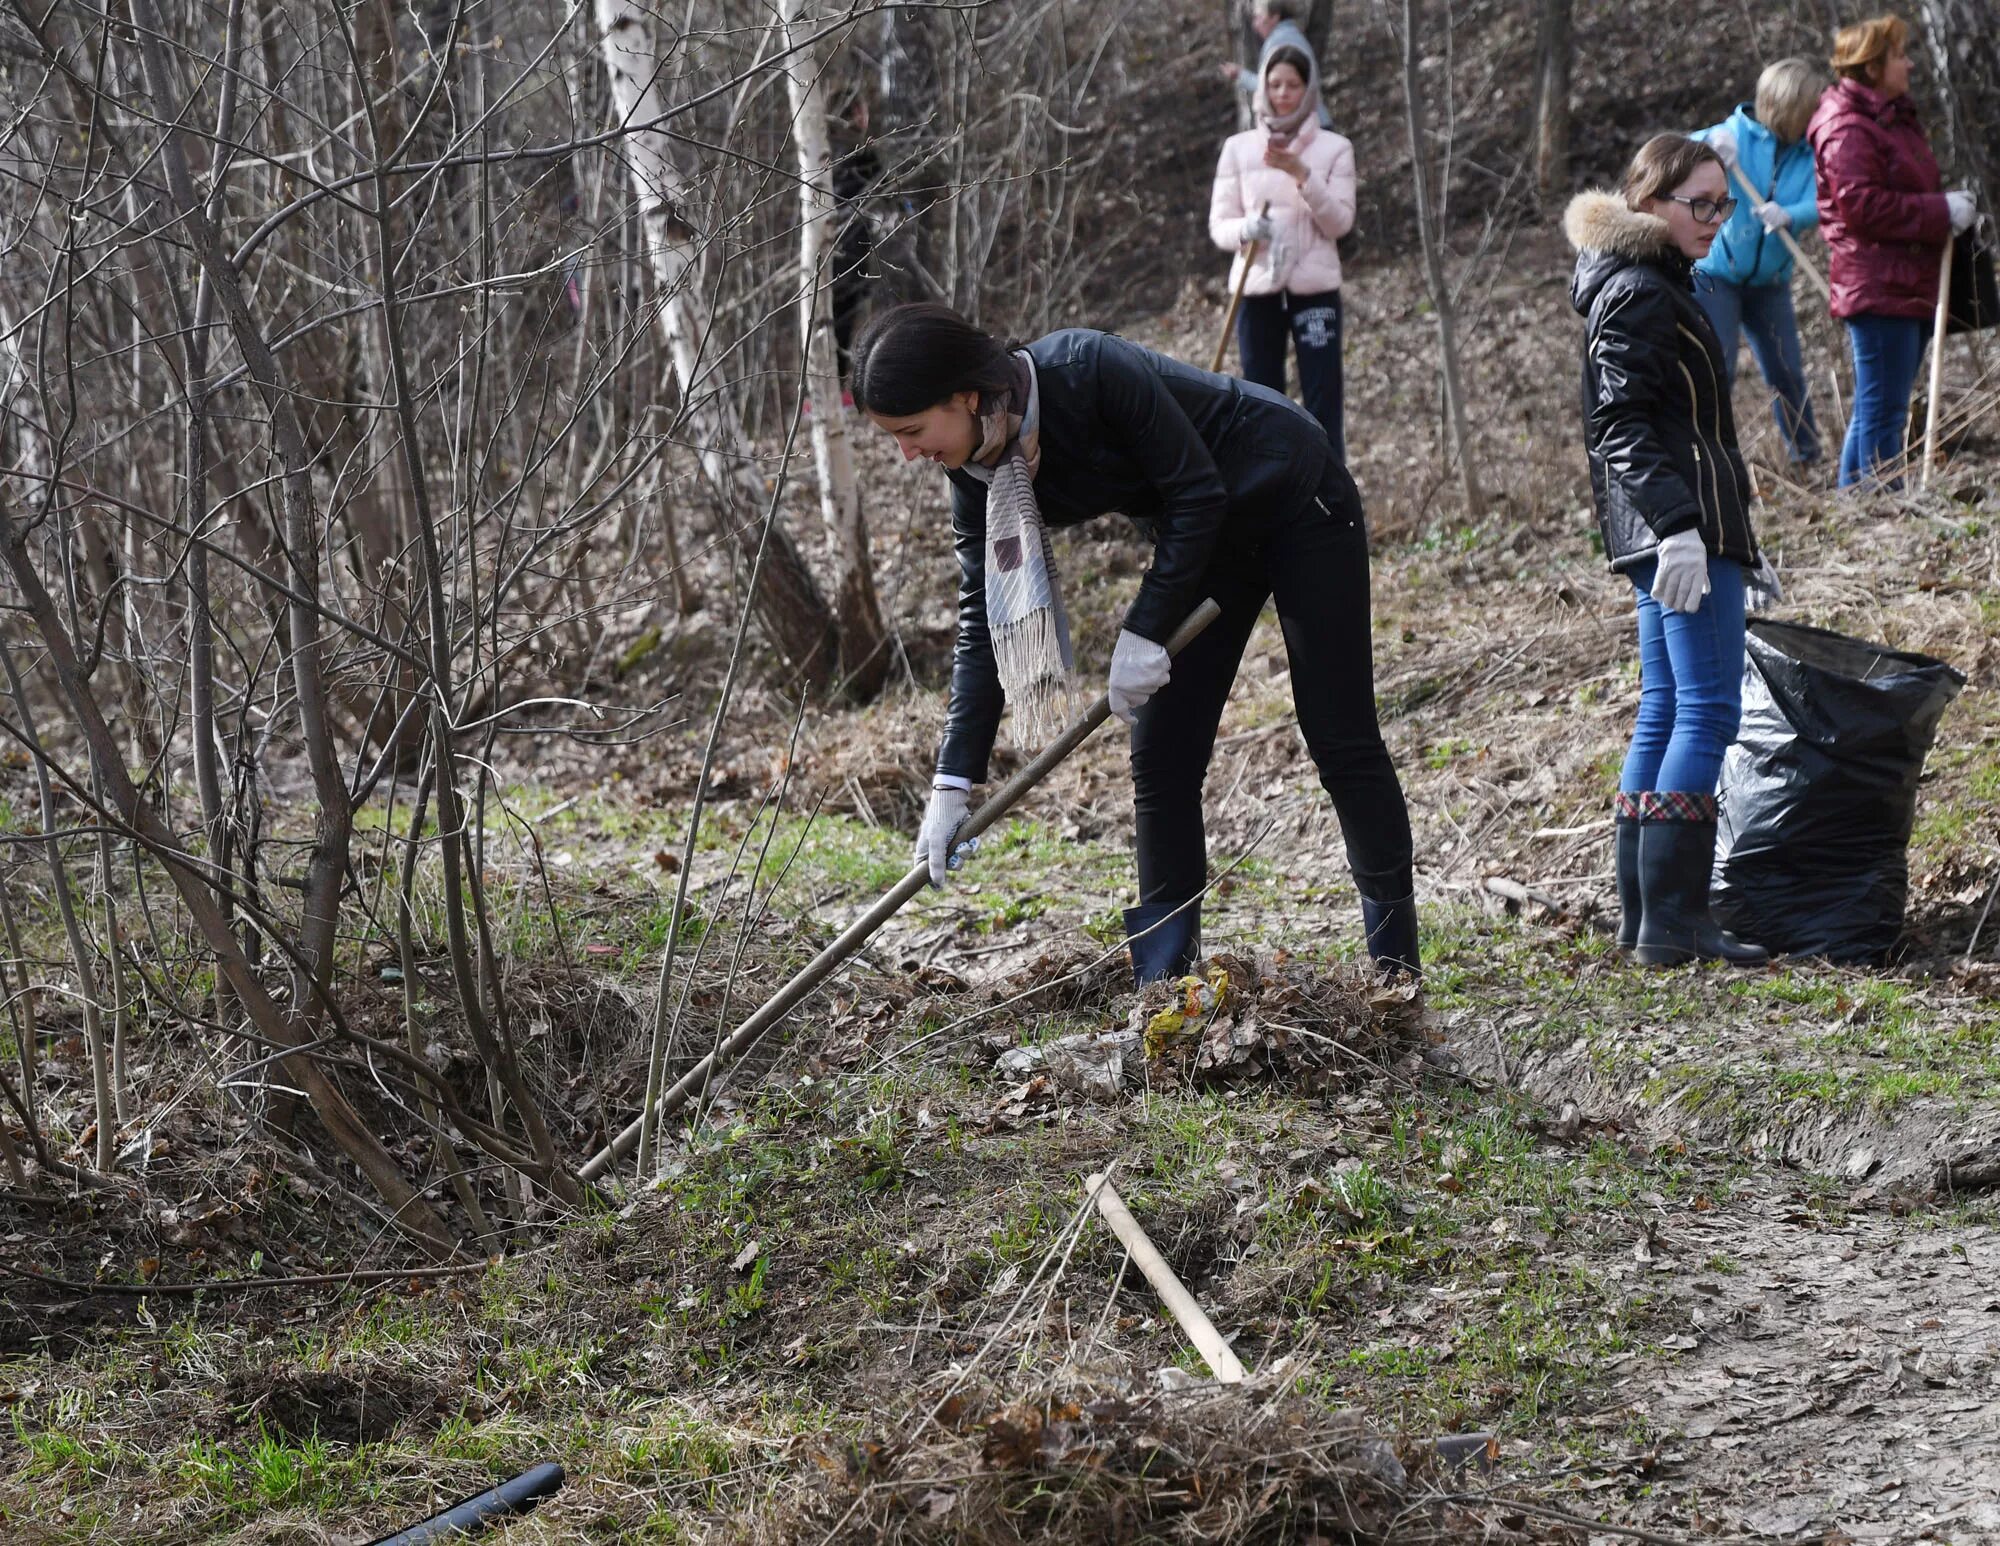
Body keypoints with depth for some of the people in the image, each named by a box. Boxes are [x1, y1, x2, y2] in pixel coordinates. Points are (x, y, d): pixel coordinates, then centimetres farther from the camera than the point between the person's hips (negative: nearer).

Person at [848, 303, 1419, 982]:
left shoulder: (1090, 370, -33)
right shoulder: (978, 477, -13)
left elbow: (1197, 492, -26)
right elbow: (984, 624, -9)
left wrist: (1146, 633, -26)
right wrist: (952, 785, -13)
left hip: (1295, 499, -7)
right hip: (1210, 539, 7)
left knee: (1342, 742, -2)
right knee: (1159, 762, 0)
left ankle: (1396, 970, 9)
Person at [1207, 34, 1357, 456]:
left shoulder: (1333, 148, 4)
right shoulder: (1238, 148, 8)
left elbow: (1340, 222, -3)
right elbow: (1219, 225, 7)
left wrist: (1302, 176, -17)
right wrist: (1246, 229, -17)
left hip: (1314, 288, -1)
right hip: (1257, 288, 2)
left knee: (1323, 405, -5)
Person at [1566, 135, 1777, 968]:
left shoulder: (1657, 287, 20)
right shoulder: (1639, 294, -12)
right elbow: (1625, 423, -21)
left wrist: (1738, 543, 26)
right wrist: (1678, 526, -29)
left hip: (1673, 526, 11)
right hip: (1681, 527, -11)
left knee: (1666, 708, 11)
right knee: (1707, 709, -11)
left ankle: (1642, 913, 14)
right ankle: (1673, 921, -12)